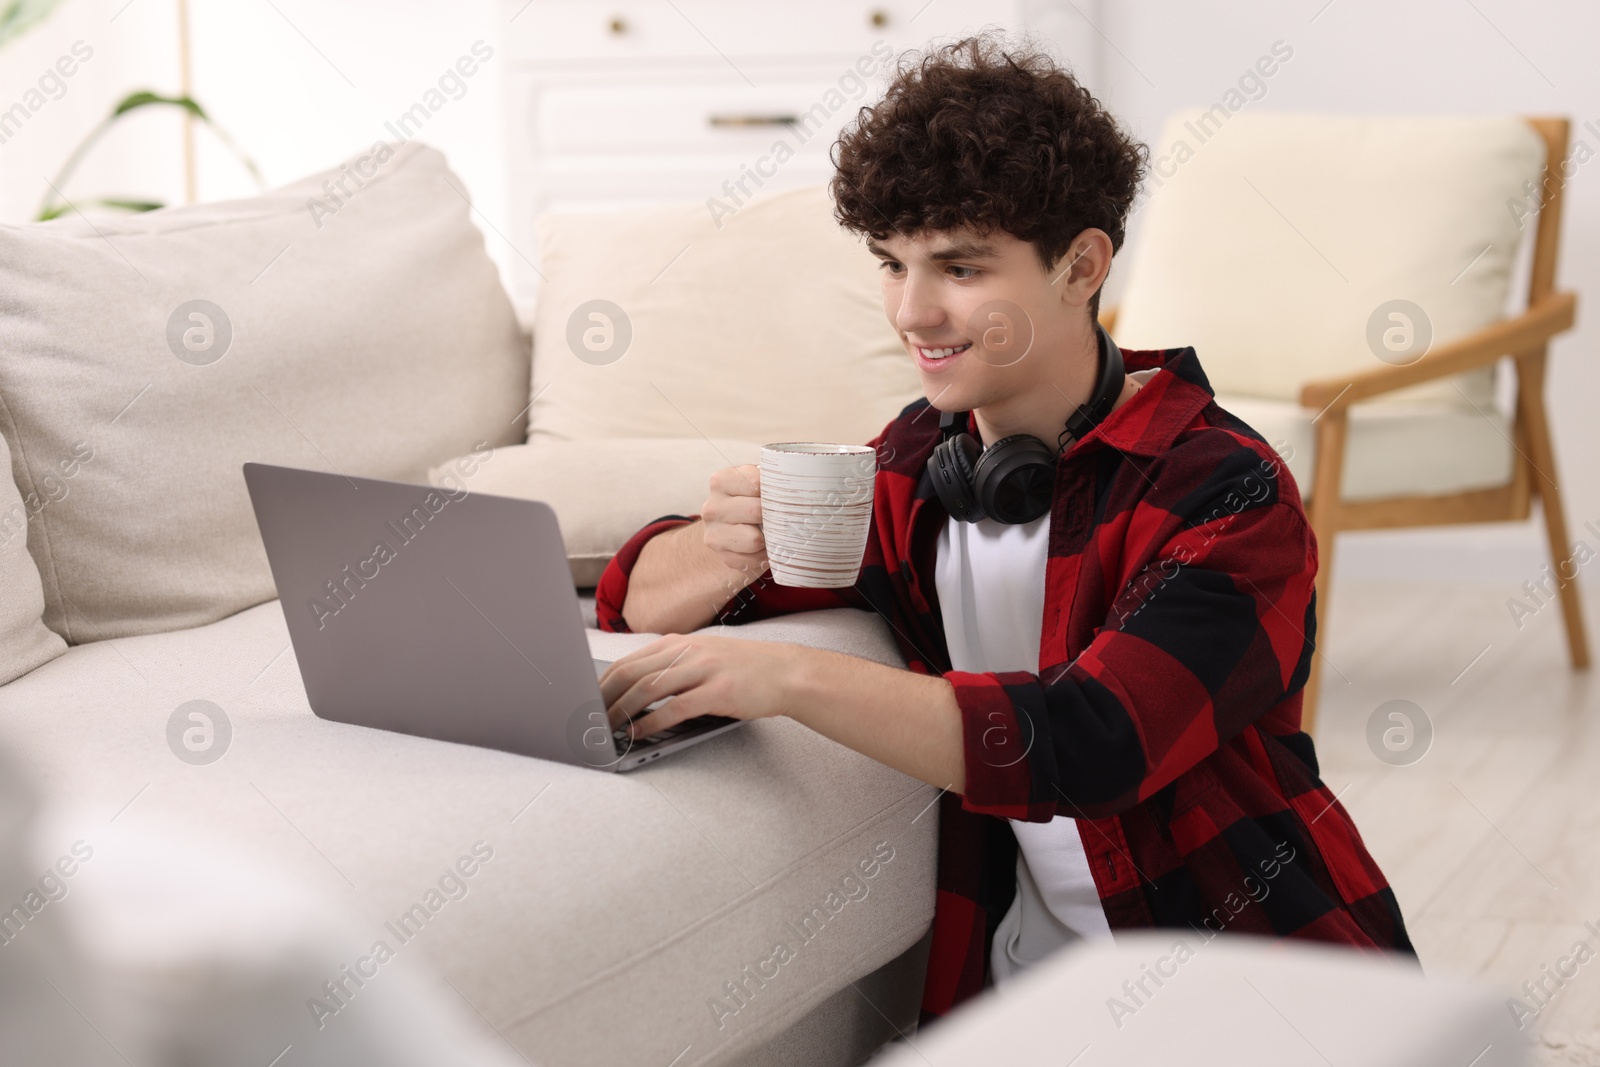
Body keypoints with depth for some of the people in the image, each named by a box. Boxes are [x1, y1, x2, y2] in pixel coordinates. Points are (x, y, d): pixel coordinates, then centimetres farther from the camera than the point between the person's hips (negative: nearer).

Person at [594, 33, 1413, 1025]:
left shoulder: (1225, 496, -15)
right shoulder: (914, 467, 3)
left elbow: (1092, 743, -29)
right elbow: (638, 597, 7)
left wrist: (791, 676, -38)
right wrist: (727, 550, -18)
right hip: (1020, 980, 4)